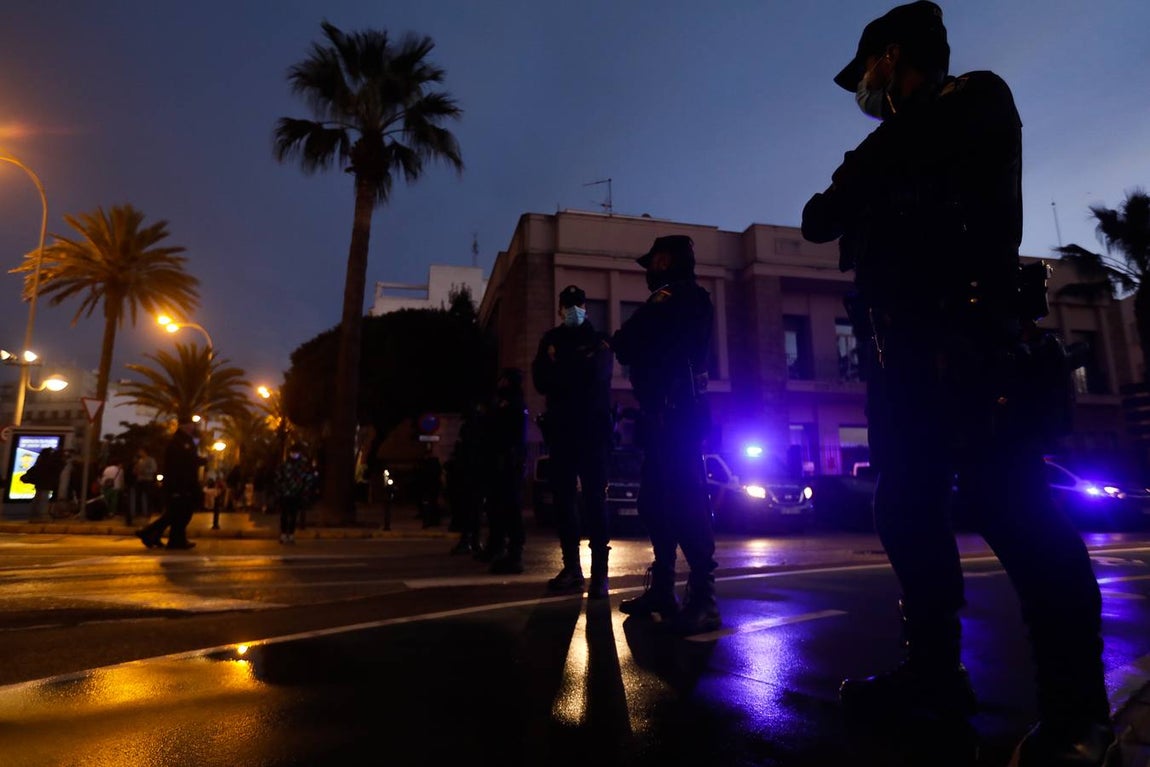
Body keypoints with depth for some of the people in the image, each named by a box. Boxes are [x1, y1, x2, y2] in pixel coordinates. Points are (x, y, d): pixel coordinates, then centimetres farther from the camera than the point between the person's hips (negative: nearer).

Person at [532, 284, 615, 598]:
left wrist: (560, 366, -4)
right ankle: (571, 567, 11)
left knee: (594, 496, -8)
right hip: (561, 428, 3)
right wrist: (576, 372, -10)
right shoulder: (550, 340, 17)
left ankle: (599, 571, -8)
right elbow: (541, 381, 3)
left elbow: (597, 373, -10)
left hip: (592, 428, -3)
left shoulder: (597, 339, 10)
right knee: (563, 496, 3)